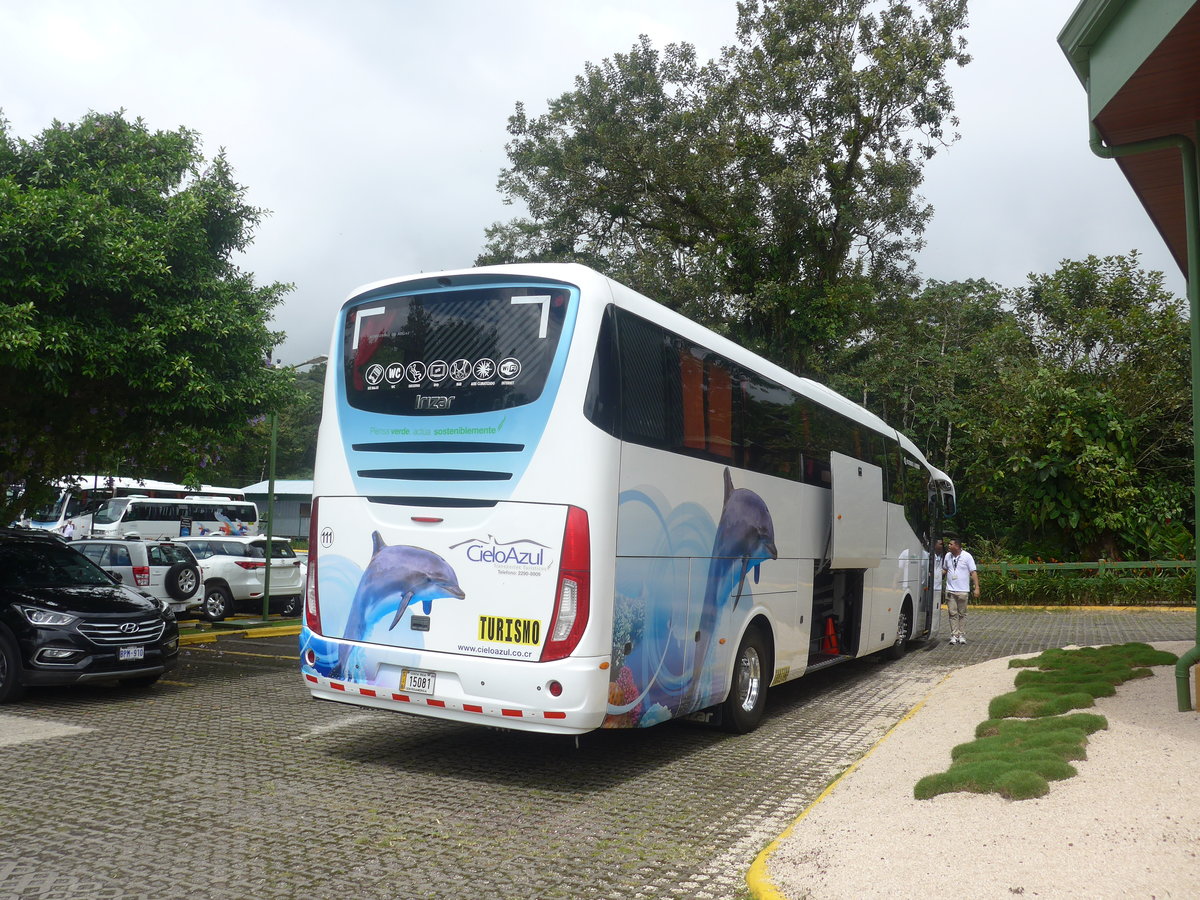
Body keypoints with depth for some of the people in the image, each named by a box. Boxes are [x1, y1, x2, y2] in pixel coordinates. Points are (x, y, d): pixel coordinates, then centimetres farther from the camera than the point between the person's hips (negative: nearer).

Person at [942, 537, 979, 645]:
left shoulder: (967, 556, -3)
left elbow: (973, 572, -4)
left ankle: (962, 635, 10)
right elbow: (944, 570, 23)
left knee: (962, 614, 4)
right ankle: (954, 635, 1)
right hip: (950, 590, 3)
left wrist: (977, 587, -10)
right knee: (952, 613, 0)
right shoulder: (947, 556, 9)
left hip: (963, 590, -3)